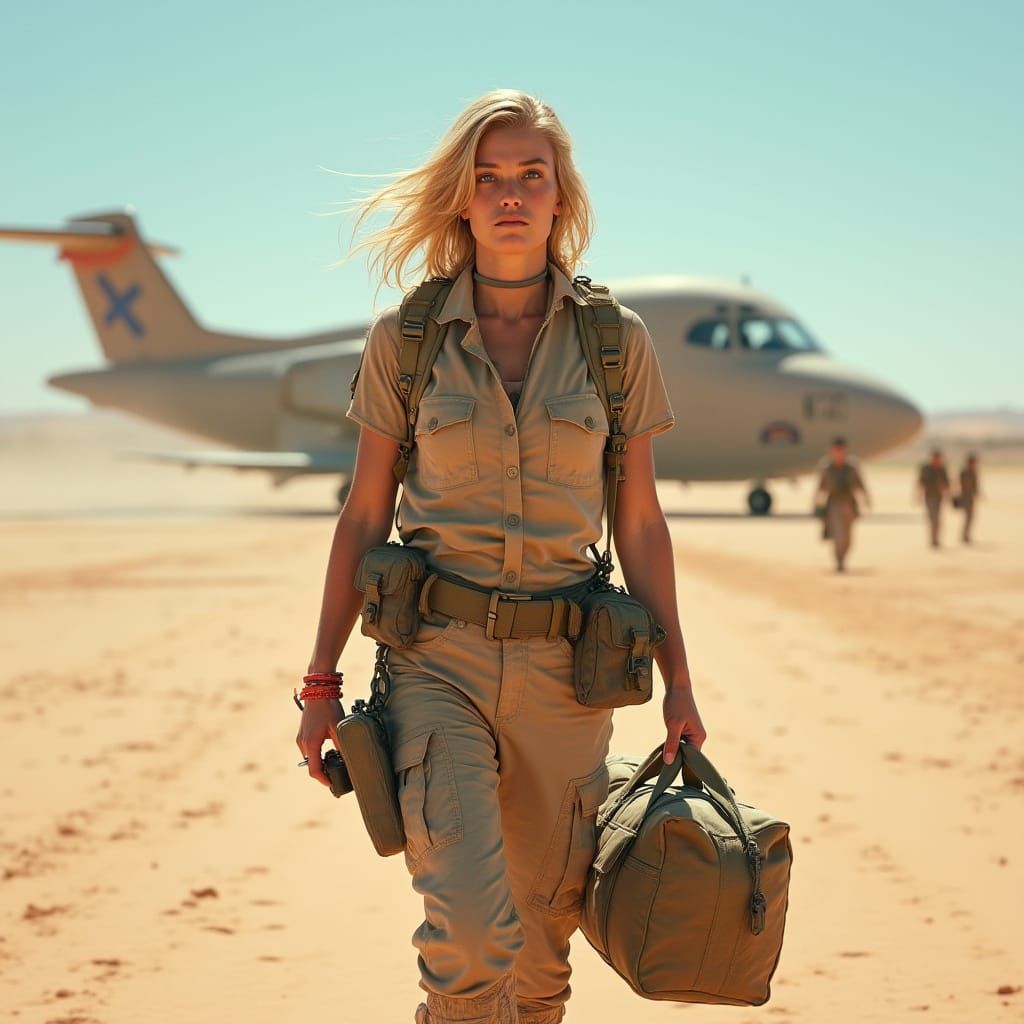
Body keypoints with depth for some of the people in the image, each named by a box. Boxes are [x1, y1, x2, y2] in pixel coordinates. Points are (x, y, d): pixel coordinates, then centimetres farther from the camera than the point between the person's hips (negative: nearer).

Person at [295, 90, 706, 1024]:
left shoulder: (617, 341, 2)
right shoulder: (404, 340, 0)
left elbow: (639, 526, 7)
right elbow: (364, 518, 5)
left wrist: (678, 684, 6)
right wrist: (321, 685, 5)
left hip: (563, 666, 2)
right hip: (437, 658, -1)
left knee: (542, 942, 8)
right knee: (469, 933, -16)